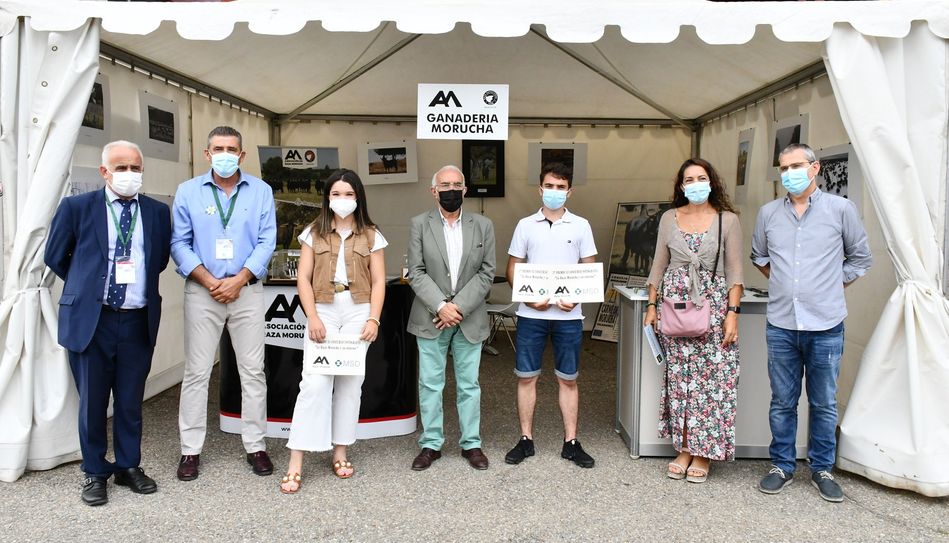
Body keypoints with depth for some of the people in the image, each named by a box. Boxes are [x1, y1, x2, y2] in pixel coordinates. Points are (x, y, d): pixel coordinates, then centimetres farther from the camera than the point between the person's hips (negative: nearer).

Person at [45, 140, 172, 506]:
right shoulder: (76, 207, -2)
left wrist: (137, 283, 10)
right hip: (90, 320, -2)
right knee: (92, 401, 8)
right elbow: (54, 256, 8)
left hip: (138, 321, 2)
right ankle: (95, 472, 24)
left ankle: (129, 466, 27)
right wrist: (87, 285, 11)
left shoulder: (157, 211, 5)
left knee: (131, 400, 11)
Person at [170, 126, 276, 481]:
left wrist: (238, 280, -11)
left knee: (253, 371, 4)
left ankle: (255, 446, 14)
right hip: (201, 291, 0)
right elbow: (179, 243, 1)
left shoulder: (261, 191, 5)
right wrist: (210, 282, -10)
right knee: (196, 372, 3)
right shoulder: (188, 191, 5)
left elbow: (267, 241, -1)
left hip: (248, 291, 0)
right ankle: (191, 449, 14)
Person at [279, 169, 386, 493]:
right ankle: (295, 464, -6)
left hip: (358, 311, 1)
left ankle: (340, 454, 18)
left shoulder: (371, 236, 8)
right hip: (323, 311, -1)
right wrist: (312, 318, -9)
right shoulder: (314, 233, 8)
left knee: (350, 383, 6)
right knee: (315, 383, -10)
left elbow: (378, 282, 4)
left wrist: (374, 319, -8)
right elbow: (303, 277, 3)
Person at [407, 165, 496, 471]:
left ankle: (471, 443, 22)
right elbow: (416, 272, -4)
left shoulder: (483, 226, 4)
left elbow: (487, 273, -1)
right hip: (431, 319, -1)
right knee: (430, 384, 7)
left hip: (469, 318, 1)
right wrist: (440, 307, -15)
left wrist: (459, 307, -12)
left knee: (469, 385, 9)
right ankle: (430, 444, 20)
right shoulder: (419, 225, 1)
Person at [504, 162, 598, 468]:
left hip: (568, 315, 0)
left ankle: (571, 443, 18)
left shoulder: (580, 226, 5)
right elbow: (512, 269, 6)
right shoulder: (526, 225, 5)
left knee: (568, 379, 7)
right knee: (526, 377, 5)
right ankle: (526, 440, 18)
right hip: (531, 314, 0)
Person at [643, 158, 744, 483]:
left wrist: (733, 312, -8)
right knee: (678, 376, 4)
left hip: (713, 304, -2)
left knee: (710, 378, -2)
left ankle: (703, 453, 9)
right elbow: (659, 265, 12)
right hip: (674, 304, 2)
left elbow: (734, 271, 0)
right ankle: (683, 449, 14)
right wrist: (652, 305, 6)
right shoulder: (669, 218, 10)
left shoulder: (728, 220, 3)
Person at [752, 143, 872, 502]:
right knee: (782, 402, 10)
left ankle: (822, 469, 24)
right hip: (781, 324, 2)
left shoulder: (841, 209, 0)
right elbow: (758, 256, 21)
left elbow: (860, 258, 10)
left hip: (825, 326, -2)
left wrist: (830, 287, 5)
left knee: (824, 404, 8)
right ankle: (782, 466, 23)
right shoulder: (769, 213, 6)